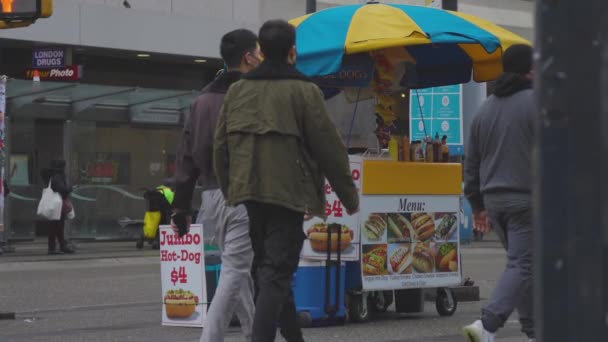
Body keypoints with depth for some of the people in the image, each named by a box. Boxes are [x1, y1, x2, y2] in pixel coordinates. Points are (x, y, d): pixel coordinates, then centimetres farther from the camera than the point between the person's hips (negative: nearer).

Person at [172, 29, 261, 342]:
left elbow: (186, 155, 12)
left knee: (240, 269, 17)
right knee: (234, 272, -8)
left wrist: (181, 205, 14)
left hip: (212, 196, 7)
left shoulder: (203, 99, 14)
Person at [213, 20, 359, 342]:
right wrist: (349, 196, 5)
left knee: (267, 268, 17)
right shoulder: (303, 91, -7)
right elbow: (329, 148, -5)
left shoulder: (237, 91, 9)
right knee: (276, 273, -7)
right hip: (287, 194, -6)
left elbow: (221, 148, 12)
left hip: (249, 194, 6)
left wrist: (230, 191, 21)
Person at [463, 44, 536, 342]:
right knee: (522, 265, -8)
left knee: (522, 263, 16)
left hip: (494, 200, 7)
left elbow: (472, 162, 16)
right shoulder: (536, 102, -9)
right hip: (527, 200, -7)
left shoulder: (485, 109, 14)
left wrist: (477, 205, 22)